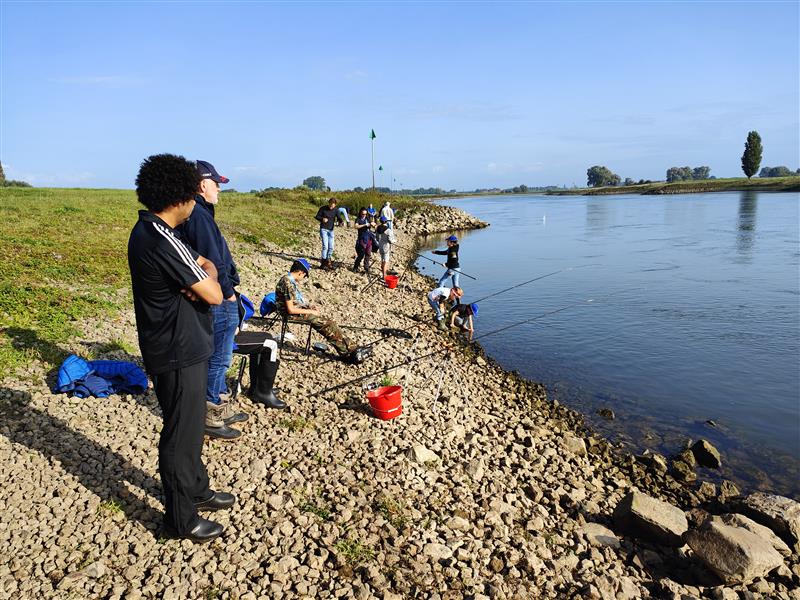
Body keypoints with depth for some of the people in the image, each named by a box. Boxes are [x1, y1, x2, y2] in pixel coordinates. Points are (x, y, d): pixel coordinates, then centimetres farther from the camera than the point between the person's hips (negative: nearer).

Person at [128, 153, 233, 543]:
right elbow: (214, 295, -22)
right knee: (181, 435, 5)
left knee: (190, 426, 23)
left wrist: (200, 275, -11)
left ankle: (196, 490, 41)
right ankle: (180, 519, 21)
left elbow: (206, 263, 10)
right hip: (179, 355, -10)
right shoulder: (163, 241, -26)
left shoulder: (147, 231, 7)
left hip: (181, 347, 10)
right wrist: (206, 278, -1)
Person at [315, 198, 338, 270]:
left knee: (331, 247, 5)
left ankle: (328, 262, 20)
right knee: (325, 246, -13)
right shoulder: (323, 208, -8)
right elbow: (317, 216, -3)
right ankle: (323, 264, -5)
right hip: (323, 229, -4)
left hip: (331, 230, 4)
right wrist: (322, 219, -24)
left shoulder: (335, 210, 0)